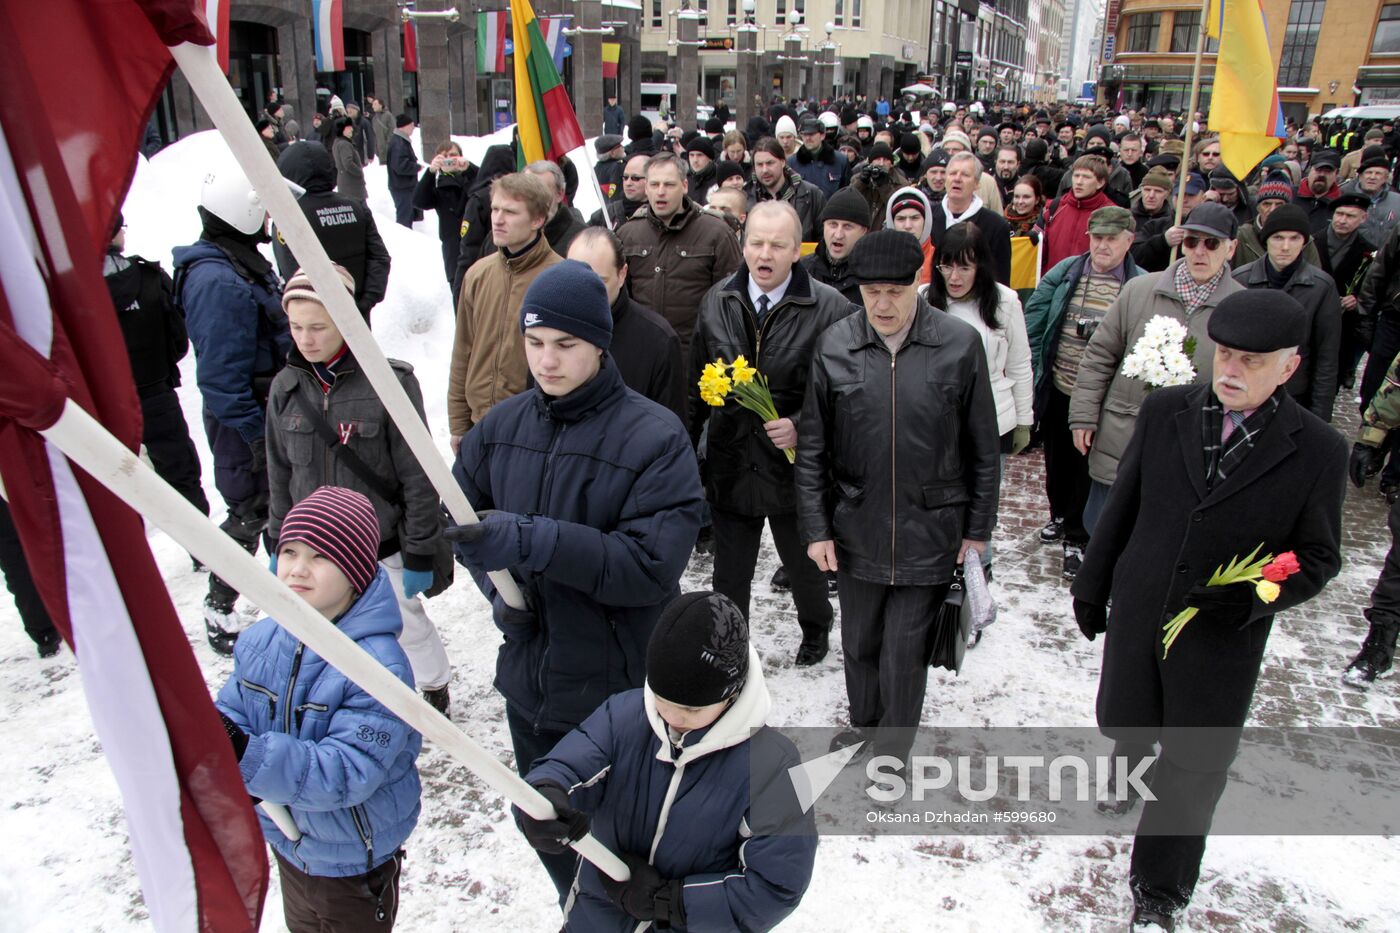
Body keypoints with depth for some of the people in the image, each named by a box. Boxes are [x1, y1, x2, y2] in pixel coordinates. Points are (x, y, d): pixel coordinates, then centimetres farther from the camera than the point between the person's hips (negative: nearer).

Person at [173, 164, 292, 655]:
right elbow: (221, 375, -25)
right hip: (244, 421, -9)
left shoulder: (243, 261, 8)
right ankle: (219, 610, 21)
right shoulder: (218, 281, -25)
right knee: (251, 512, 4)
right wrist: (256, 435, -21)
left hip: (270, 410, 9)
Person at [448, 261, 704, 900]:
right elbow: (460, 512, 9)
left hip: (617, 687, -5)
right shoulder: (502, 426, 0)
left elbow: (652, 566, -24)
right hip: (528, 676, 6)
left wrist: (529, 540, -32)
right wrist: (495, 579, -11)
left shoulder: (655, 437, -18)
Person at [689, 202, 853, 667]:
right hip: (730, 465, 3)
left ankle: (816, 628, 52)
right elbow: (697, 386, 8)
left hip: (795, 466, -2)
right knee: (729, 575, 15)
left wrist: (800, 425, -24)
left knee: (804, 566, 21)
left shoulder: (830, 308, -13)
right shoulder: (717, 301, 1)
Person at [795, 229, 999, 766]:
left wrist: (979, 528, 2)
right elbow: (812, 447, 1)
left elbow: (983, 448, 0)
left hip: (929, 531, -2)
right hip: (855, 529, 2)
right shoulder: (834, 345, -5)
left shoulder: (960, 345, -8)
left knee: (905, 650, 8)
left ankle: (892, 750, 32)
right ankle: (863, 724, 46)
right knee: (859, 642, 19)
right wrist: (815, 527, -2)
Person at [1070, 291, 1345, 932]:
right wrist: (1092, 584, 8)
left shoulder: (1318, 450, -13)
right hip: (1136, 613, 3)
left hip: (1223, 638, -2)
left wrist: (1251, 598, -24)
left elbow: (1318, 558, -5)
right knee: (1125, 723, 22)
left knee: (1192, 769, 8)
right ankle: (1131, 761, 61)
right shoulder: (1164, 411, -7)